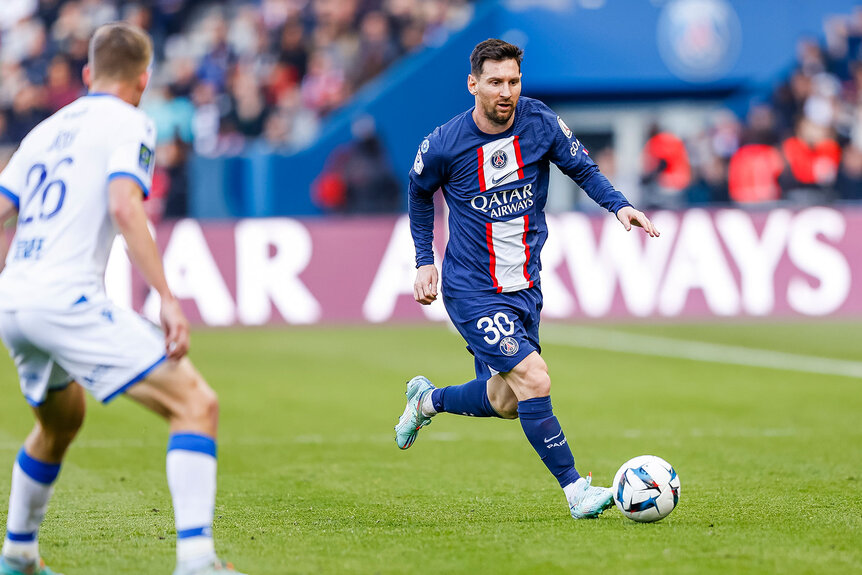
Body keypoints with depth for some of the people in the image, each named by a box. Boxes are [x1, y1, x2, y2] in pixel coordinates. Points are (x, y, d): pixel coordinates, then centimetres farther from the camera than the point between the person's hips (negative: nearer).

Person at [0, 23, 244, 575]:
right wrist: (168, 299, -19)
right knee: (196, 404, -11)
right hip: (67, 298, -8)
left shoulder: (47, 130, 22)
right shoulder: (130, 124, 1)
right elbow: (124, 207, -16)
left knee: (61, 423, 33)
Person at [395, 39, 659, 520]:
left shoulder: (541, 123, -7)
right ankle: (576, 491, -11)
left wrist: (619, 205, -9)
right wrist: (424, 261, 5)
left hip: (525, 286, 5)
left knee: (506, 401, 14)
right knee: (535, 381, -19)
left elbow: (582, 168, 7)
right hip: (473, 292, -5)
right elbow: (420, 193, 8)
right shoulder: (444, 145, -13)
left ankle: (428, 400, 43)